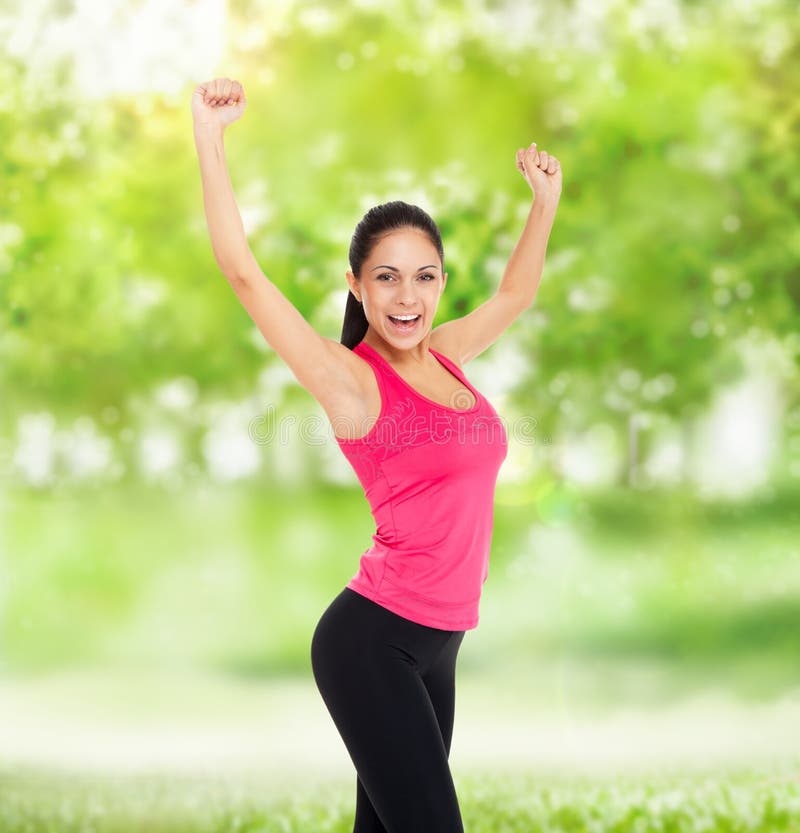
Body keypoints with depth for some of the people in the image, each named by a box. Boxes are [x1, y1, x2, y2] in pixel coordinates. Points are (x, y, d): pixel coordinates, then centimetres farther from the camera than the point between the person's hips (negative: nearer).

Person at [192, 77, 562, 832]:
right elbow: (244, 274, -15)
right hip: (373, 637, -7)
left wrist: (545, 199, 33)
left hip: (436, 645, 7)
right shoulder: (352, 379, -7)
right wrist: (209, 138, -17)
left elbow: (514, 296, 31)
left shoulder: (443, 355, 11)